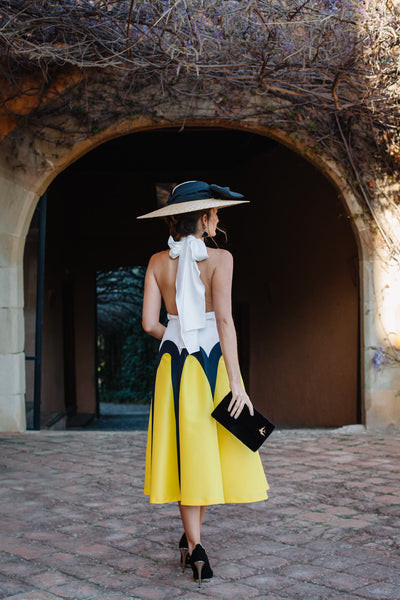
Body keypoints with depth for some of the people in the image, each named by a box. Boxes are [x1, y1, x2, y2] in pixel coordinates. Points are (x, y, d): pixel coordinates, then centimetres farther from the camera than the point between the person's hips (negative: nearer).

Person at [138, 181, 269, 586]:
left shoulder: (158, 262, 2)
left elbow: (150, 323, -2)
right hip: (213, 360, -3)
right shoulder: (219, 258, -9)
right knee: (212, 450, 12)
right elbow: (224, 319, -18)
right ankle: (191, 538, 23)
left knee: (189, 451, 9)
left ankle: (194, 548, 8)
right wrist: (236, 382, -18)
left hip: (175, 364, 3)